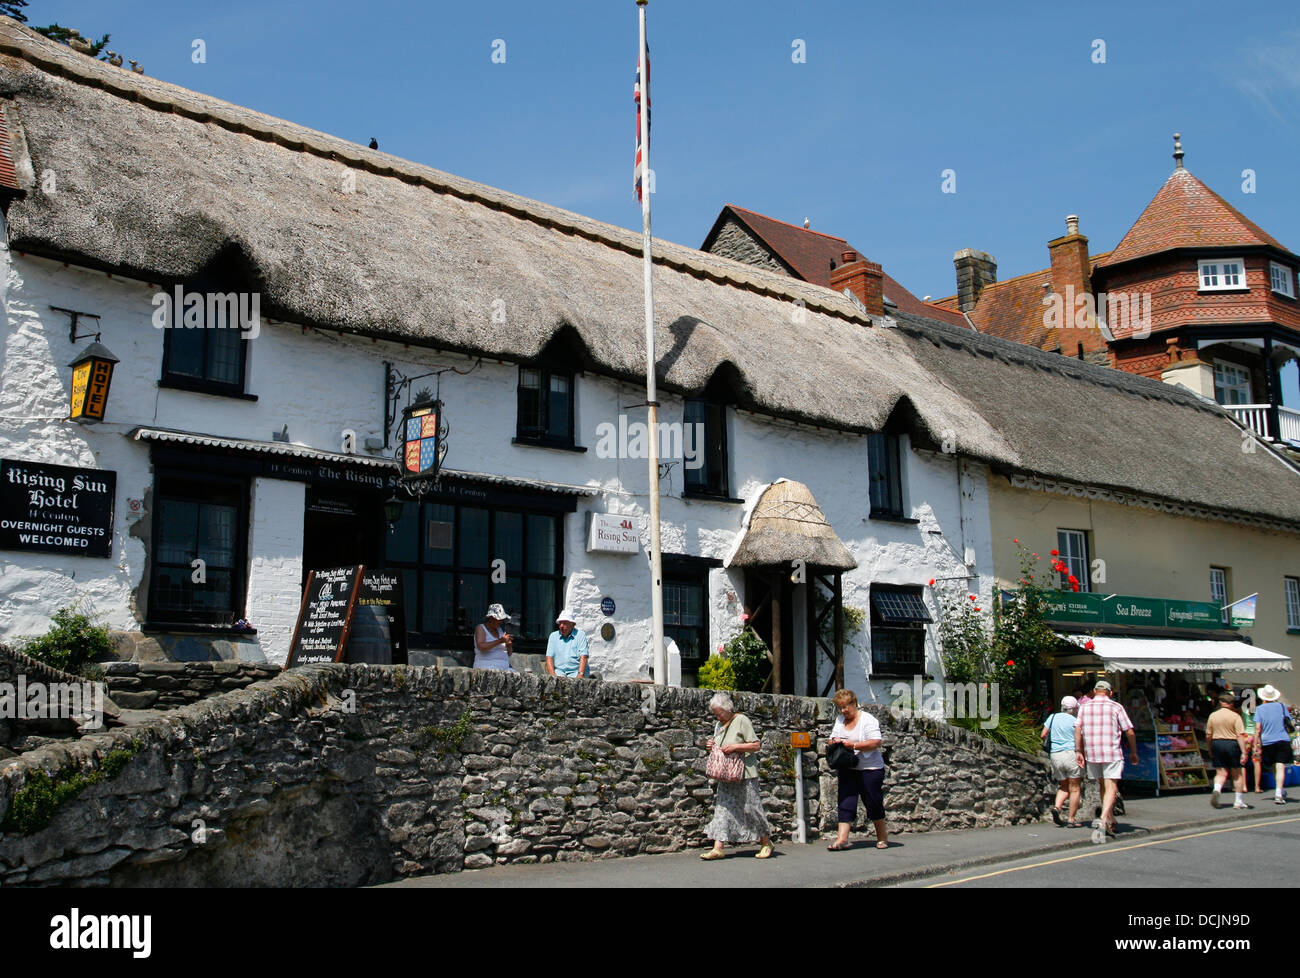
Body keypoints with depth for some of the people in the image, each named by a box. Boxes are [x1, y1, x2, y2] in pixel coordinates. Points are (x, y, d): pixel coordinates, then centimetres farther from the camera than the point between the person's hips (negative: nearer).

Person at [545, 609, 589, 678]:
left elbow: (583, 657, -6)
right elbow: (549, 658, 6)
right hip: (558, 672, 2)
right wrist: (553, 676, -10)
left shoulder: (580, 635, 4)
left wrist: (580, 675, -20)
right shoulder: (553, 636, 13)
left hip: (576, 671, -2)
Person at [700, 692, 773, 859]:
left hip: (744, 774, -7)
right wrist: (712, 747, 4)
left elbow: (756, 745, -10)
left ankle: (766, 843, 15)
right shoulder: (719, 725, 15)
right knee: (722, 808, 0)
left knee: (750, 808, -1)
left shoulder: (741, 720, -7)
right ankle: (717, 848, -3)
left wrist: (735, 746, -19)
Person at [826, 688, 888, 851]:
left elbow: (876, 742, -18)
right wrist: (835, 741, -9)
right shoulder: (840, 720, 12)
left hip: (870, 769, -5)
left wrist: (853, 745, -22)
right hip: (847, 770, 5)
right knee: (845, 803, -3)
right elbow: (831, 740, 15)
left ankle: (882, 838, 19)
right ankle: (842, 839, -7)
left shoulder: (868, 720, -8)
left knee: (874, 803, 4)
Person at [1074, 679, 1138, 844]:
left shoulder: (1084, 706, 7)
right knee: (1111, 788, -5)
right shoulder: (1116, 707, 0)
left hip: (1091, 753, 3)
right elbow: (1130, 732, 0)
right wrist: (1133, 752, 12)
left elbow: (1077, 729, 1)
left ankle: (1110, 823, 26)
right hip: (1112, 754, -3)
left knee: (1103, 786, 19)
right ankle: (1102, 820, -26)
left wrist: (1078, 751, 4)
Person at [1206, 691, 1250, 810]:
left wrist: (1210, 751, 18)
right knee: (1237, 774, 9)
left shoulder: (1213, 715, 5)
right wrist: (1243, 752, -13)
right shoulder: (1235, 716, -6)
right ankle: (1239, 801, 13)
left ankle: (1216, 789, -21)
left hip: (1217, 744, 3)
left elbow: (1208, 735, 7)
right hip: (1232, 744, -3)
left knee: (1221, 773, 7)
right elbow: (1240, 735, -13)